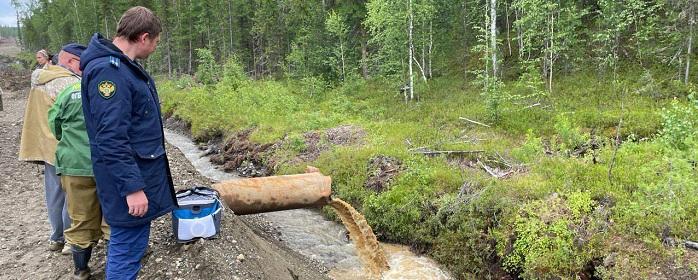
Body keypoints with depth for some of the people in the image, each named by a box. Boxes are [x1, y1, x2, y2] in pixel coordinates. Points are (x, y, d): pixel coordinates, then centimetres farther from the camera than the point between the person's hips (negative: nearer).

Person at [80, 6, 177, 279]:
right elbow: (111, 139, -25)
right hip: (130, 176, -10)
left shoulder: (123, 65, 10)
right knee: (128, 247, -1)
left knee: (130, 241, 19)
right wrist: (132, 187, -24)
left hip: (140, 171, 10)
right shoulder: (108, 70, -22)